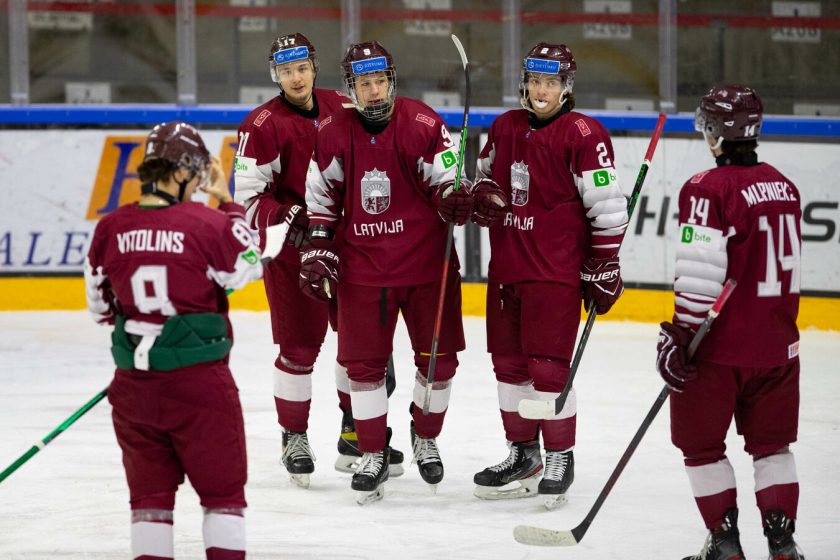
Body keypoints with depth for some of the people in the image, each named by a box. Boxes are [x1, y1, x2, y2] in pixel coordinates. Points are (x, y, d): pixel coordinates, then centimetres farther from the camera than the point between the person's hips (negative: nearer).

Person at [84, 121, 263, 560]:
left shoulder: (111, 228, -2)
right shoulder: (208, 223, -14)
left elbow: (100, 303, 9)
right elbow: (249, 267, 5)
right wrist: (227, 203, 11)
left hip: (134, 383, 4)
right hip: (198, 383, -4)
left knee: (150, 487, 14)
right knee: (222, 488, 9)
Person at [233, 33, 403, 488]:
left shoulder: (343, 110, 5)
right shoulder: (262, 125, -9)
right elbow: (247, 196, -11)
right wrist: (284, 219, -26)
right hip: (292, 246, -5)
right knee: (299, 346, -5)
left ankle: (355, 438, 21)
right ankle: (294, 441, 10)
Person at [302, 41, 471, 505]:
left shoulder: (423, 125, -7)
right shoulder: (333, 136, -1)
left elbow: (446, 179, -2)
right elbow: (321, 201, 8)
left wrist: (455, 199, -24)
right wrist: (318, 253, 3)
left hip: (426, 262, -1)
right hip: (362, 269, 1)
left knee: (438, 358, 5)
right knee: (364, 362, 0)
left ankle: (425, 438, 29)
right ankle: (373, 454, 14)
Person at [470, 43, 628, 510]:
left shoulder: (583, 135, -11)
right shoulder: (506, 127, 10)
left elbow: (606, 204, -11)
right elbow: (487, 172, 25)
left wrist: (605, 266, -12)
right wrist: (483, 195, 1)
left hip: (556, 270, -7)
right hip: (507, 268, 7)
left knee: (548, 367, -8)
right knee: (509, 363, 11)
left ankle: (560, 459, 6)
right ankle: (524, 456, 24)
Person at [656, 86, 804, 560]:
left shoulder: (709, 189, -16)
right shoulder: (782, 187, 8)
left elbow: (701, 273, -21)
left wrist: (679, 334, -16)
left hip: (719, 344, -6)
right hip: (777, 343, 6)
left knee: (702, 444, 8)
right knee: (771, 443, 15)